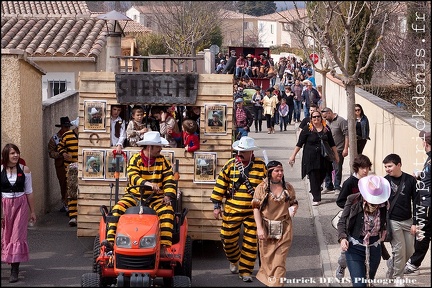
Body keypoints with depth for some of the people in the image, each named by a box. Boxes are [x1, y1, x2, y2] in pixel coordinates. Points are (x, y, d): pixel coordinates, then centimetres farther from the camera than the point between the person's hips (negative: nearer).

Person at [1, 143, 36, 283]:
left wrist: (32, 211, 8)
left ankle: (14, 271, -3)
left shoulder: (24, 170, 0)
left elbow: (29, 192, 6)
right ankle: (13, 263, 23)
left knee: (17, 235, -5)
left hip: (21, 204, -1)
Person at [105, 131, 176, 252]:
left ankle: (165, 246, -35)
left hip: (156, 197, 1)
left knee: (167, 210, -29)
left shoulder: (162, 161, 6)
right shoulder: (135, 159, -1)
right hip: (135, 195, 0)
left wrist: (168, 195, -17)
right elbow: (132, 177, -18)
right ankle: (111, 240, -27)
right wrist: (146, 183, -38)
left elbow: (169, 180, 3)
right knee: (118, 208, -25)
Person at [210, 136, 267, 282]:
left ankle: (245, 270, 12)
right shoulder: (230, 165, -1)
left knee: (250, 242, 1)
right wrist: (216, 205, 2)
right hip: (232, 210, 1)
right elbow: (220, 185, 3)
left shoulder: (260, 165, -2)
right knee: (228, 237, 4)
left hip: (253, 211, -1)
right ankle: (233, 260, 33)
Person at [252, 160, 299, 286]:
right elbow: (256, 209, -4)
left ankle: (277, 283, 1)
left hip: (284, 229, 1)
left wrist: (294, 208, -10)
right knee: (267, 258, 7)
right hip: (266, 228, -1)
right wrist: (259, 228, -12)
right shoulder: (261, 188, -2)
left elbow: (294, 203, 15)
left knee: (279, 261, -4)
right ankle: (267, 280, 25)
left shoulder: (288, 187, 4)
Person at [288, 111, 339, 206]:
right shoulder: (307, 129, -4)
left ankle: (314, 192, 35)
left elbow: (332, 143, 15)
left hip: (323, 158, 4)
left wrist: (336, 155, 15)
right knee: (314, 178, -5)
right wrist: (293, 155, -7)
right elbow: (299, 143, -3)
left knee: (321, 177, 8)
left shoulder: (326, 129, 7)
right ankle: (316, 199, 0)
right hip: (311, 158, -4)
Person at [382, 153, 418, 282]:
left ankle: (391, 264, 33)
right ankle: (398, 278, 14)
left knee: (409, 251, 7)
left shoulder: (410, 180, -3)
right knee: (399, 251, -3)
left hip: (408, 221, 2)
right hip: (393, 222, -2)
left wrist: (415, 223, -3)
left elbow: (416, 202, 1)